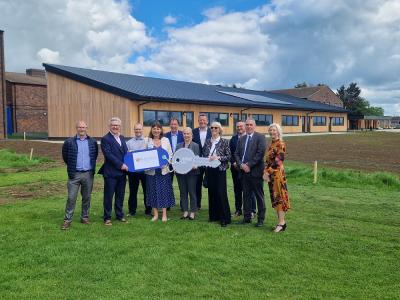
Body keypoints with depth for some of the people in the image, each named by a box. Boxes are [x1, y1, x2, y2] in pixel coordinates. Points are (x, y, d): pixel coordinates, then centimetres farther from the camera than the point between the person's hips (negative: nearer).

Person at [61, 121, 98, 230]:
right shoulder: (69, 142, -3)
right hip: (74, 174, -2)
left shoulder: (93, 142, 4)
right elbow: (65, 157, 10)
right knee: (71, 198, -2)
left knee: (87, 197, 10)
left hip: (88, 174, 2)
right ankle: (67, 220, 6)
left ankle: (84, 217, 23)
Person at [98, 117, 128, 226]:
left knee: (120, 195, 14)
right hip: (111, 173, -6)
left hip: (122, 172, 7)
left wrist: (127, 164, 0)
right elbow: (108, 154, -17)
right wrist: (120, 165, -19)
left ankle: (119, 215, 26)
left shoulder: (122, 138, 15)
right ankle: (107, 218, 12)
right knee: (108, 196, 3)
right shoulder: (105, 139, -8)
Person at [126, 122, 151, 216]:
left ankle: (148, 210, 17)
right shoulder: (129, 142, 11)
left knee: (147, 190, 6)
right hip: (132, 170, 1)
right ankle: (132, 211, 19)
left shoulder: (148, 141, 5)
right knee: (133, 191, 8)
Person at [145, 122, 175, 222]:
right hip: (151, 170, 0)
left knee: (164, 190, 2)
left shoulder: (166, 140, 6)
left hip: (163, 170, 0)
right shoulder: (148, 141, 3)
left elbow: (170, 154, 7)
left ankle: (164, 214, 9)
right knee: (153, 191, 4)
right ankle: (155, 214, 15)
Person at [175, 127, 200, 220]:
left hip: (191, 172, -4)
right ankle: (185, 211, 18)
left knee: (192, 192, 2)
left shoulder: (195, 146, 0)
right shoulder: (179, 146, 11)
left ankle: (192, 212, 11)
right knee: (183, 192, 9)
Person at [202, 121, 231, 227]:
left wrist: (218, 157, -16)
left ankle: (224, 218, 2)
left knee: (221, 193, -6)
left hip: (220, 170, -4)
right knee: (212, 192, 8)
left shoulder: (224, 142, -2)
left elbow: (228, 156, -4)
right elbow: (204, 155, 15)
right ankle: (214, 215, 20)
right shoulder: (207, 142, 9)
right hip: (209, 170, 4)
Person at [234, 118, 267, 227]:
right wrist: (241, 165, -6)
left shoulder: (260, 137, -3)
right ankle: (247, 217, 19)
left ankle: (261, 218, 12)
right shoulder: (241, 139, 15)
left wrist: (249, 165, -14)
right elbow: (237, 154, 12)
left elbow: (260, 153, -13)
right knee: (246, 195, 10)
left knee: (259, 196, 3)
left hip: (255, 171, -5)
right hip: (244, 171, 5)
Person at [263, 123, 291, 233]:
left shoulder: (280, 144, -11)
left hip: (277, 173, -9)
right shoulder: (271, 144, 15)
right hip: (270, 174, 9)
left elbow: (278, 161, -17)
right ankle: (281, 221, 16)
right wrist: (265, 172, 2)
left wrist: (268, 172, -14)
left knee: (280, 196, -5)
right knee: (274, 197, 10)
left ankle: (281, 222, -1)